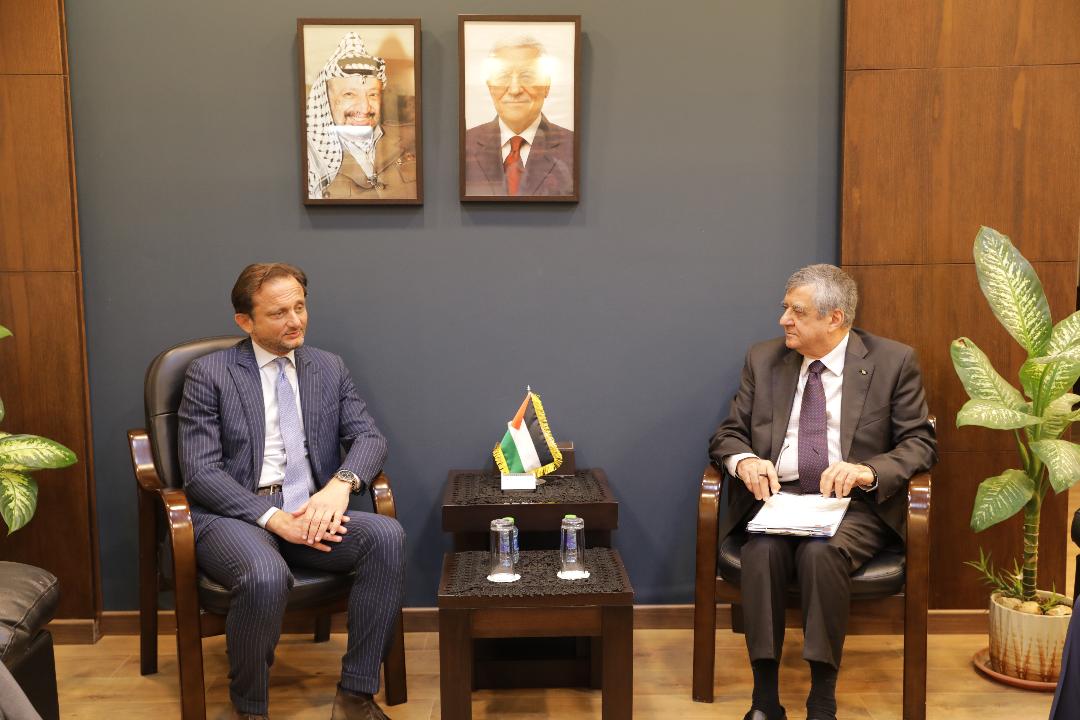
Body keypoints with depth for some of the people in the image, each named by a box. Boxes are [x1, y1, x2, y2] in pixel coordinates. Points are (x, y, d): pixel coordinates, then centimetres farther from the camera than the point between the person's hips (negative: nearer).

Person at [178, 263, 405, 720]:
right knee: (266, 576, -36)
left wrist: (341, 483, -17)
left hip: (309, 511, 4)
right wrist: (271, 517, -20)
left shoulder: (329, 369, 13)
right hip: (234, 515, -4)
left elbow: (369, 438, 6)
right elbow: (199, 471, -7)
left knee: (387, 536, -25)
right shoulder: (209, 374, 0)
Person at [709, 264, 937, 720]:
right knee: (763, 549, -30)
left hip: (855, 504, -2)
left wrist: (868, 470, -20)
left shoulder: (894, 362, 2)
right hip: (777, 496, 2)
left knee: (821, 551, -34)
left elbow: (920, 444, 0)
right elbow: (727, 435, 12)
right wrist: (744, 460, -12)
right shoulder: (763, 359, 11)